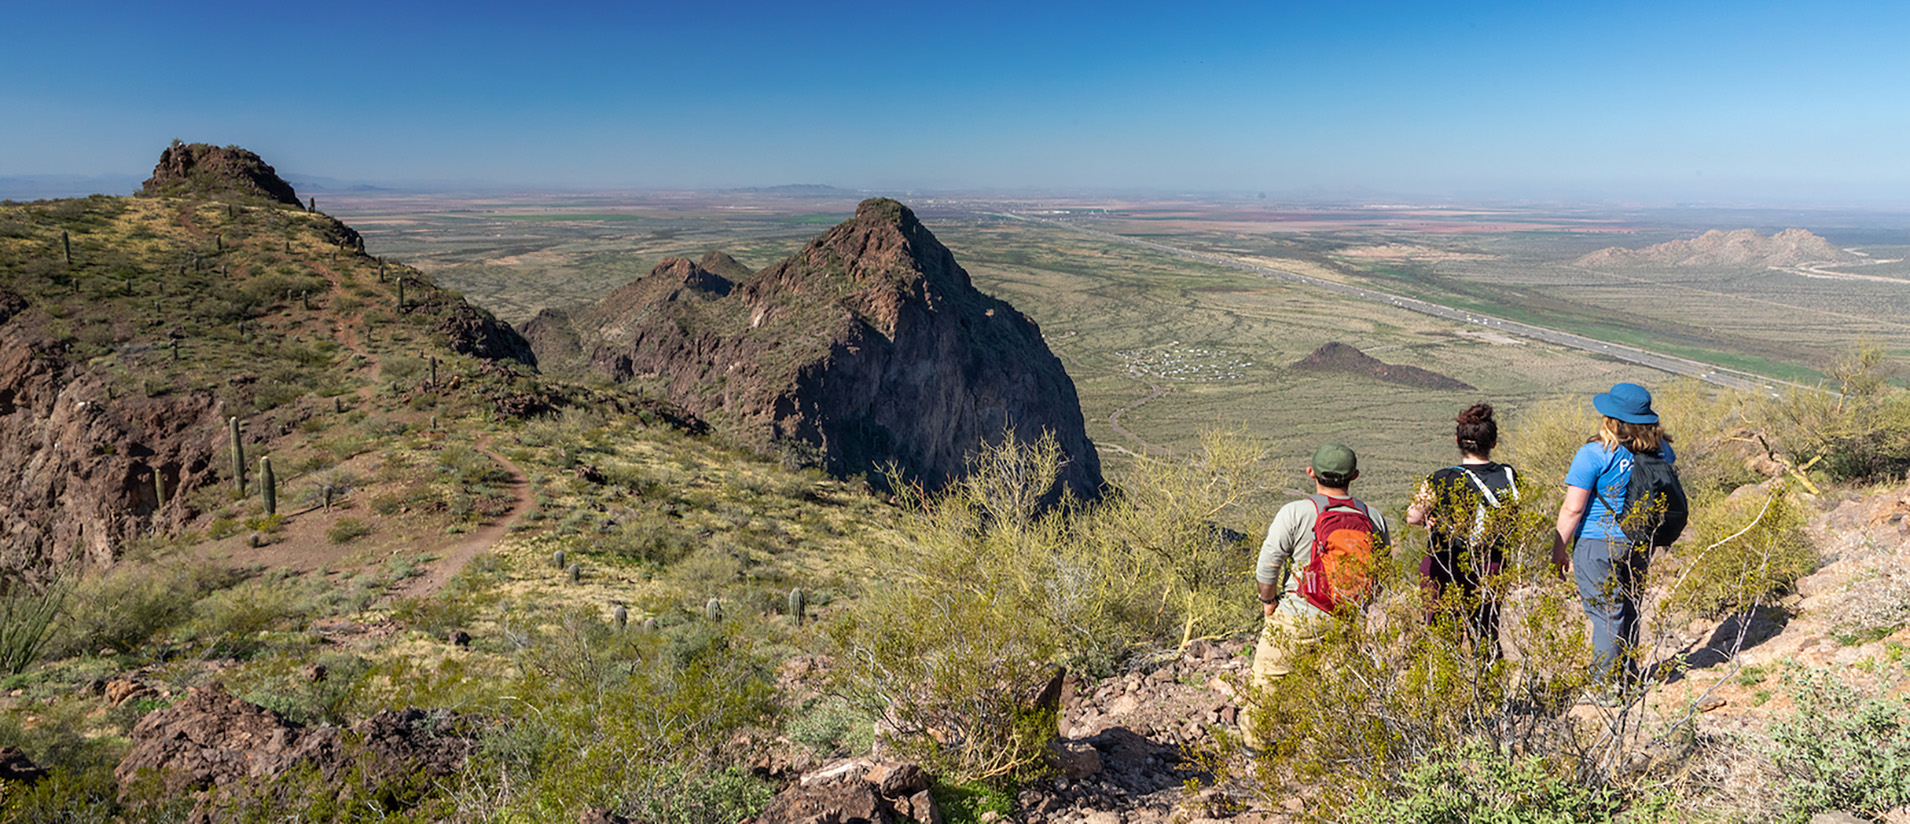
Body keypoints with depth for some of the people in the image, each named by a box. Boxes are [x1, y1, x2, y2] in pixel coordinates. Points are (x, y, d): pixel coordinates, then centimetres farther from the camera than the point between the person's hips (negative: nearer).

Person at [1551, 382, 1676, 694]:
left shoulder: (1594, 454, -19)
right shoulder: (1660, 450, 0)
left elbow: (1572, 509, -17)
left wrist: (1559, 549, -8)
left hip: (1598, 544, -6)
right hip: (1640, 542, 6)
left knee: (1606, 613, 1)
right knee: (1629, 609, 19)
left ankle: (1606, 685, 8)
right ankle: (1627, 675, 33)